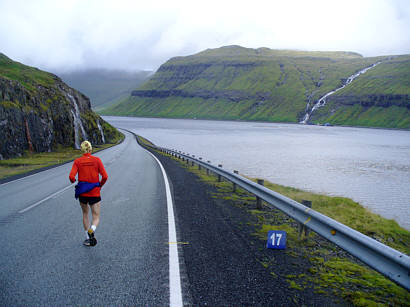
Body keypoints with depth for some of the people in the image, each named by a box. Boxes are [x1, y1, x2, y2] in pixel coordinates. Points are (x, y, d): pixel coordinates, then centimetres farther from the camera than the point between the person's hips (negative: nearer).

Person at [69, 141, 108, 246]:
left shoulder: (77, 161, -2)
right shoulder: (97, 160, -3)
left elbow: (71, 176, -12)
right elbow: (105, 176, -9)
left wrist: (73, 181, 11)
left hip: (82, 193, 2)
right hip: (95, 193, -2)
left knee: (85, 214, 25)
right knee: (96, 218, 6)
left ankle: (87, 238, 24)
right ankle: (91, 231, -27)